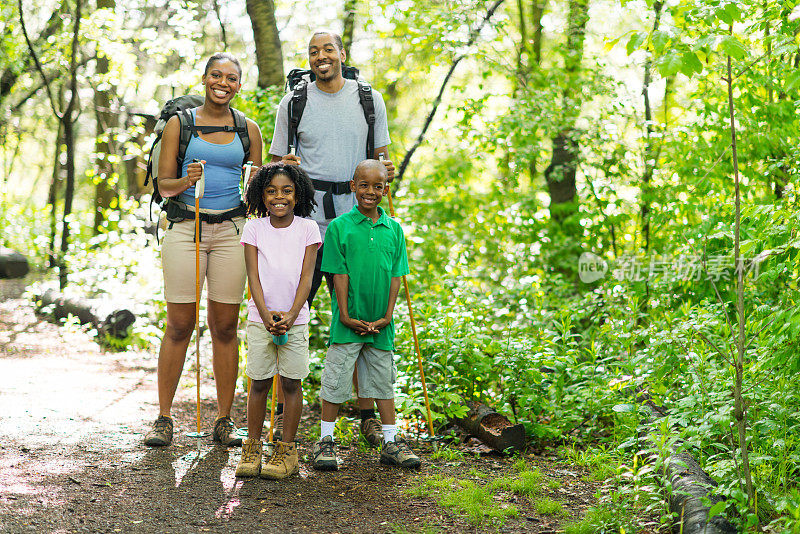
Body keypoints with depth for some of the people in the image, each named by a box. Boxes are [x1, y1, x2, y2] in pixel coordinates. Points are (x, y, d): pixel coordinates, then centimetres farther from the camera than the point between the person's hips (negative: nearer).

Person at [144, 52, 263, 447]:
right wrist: (186, 181, -19)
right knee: (179, 326, -1)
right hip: (186, 229, -2)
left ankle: (224, 420, 11)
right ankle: (164, 418, 8)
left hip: (231, 232, 2)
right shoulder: (180, 123, 4)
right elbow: (163, 185, 2)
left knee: (225, 328, 3)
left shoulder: (248, 129, 10)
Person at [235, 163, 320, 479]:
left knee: (291, 382, 2)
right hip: (260, 316, 1)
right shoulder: (254, 228, 2)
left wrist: (290, 315, -14)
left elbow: (306, 276, -3)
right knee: (259, 382, 4)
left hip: (295, 318, -1)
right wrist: (266, 315, -14)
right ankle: (252, 447, 15)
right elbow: (254, 276, -2)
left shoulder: (307, 228, 0)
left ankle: (287, 450, 10)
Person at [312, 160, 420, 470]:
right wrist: (345, 315, -11)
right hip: (348, 321, -3)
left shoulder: (393, 228, 5)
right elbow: (340, 274, -6)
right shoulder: (340, 226, -4)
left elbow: (396, 275, 4)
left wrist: (387, 316, -4)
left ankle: (391, 443, 20)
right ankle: (325, 441, 14)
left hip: (380, 323, 3)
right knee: (336, 380, 2)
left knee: (383, 381, 12)